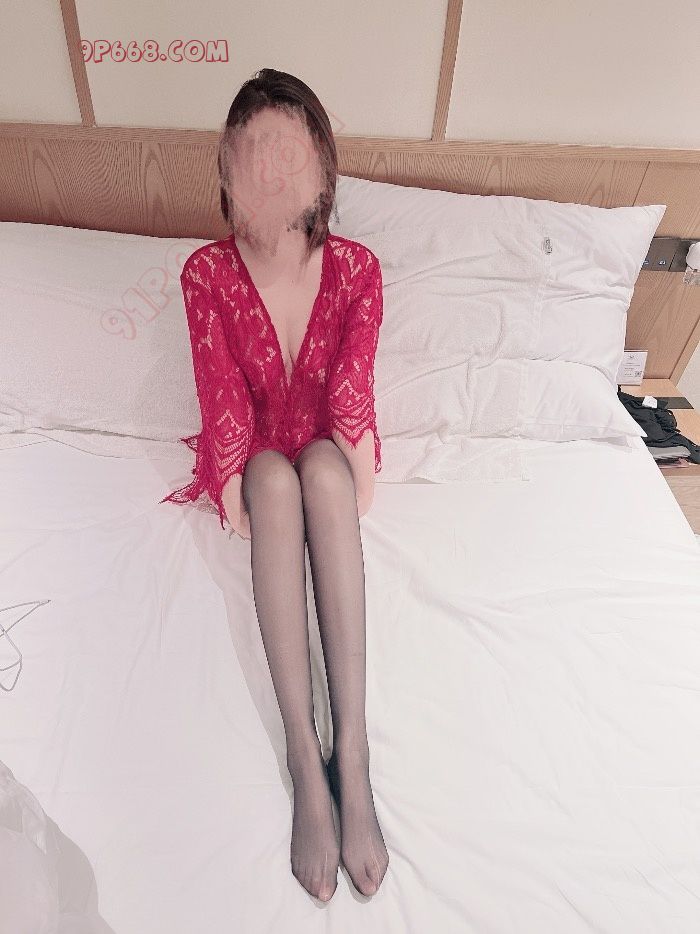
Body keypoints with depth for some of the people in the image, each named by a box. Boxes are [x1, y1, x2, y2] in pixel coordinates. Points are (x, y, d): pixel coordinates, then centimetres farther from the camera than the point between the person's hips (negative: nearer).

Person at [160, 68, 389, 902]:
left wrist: (352, 478, -21)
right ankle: (304, 759, -34)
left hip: (328, 451, 0)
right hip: (256, 454, 0)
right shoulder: (206, 273, -10)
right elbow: (223, 393, -10)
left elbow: (351, 391, -12)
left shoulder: (356, 269, -10)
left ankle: (350, 749, -36)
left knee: (320, 469, -36)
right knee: (277, 480, -36)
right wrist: (233, 488, -16)